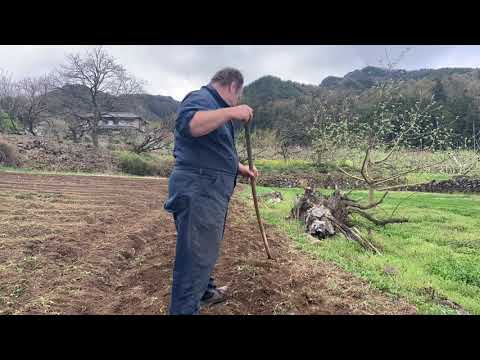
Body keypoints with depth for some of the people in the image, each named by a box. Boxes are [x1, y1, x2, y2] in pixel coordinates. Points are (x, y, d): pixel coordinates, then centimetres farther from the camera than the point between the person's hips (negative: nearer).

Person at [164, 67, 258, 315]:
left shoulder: (216, 108, 24)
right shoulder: (201, 97, -9)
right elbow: (186, 124, -32)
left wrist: (241, 169, 32)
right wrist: (231, 112, -31)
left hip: (210, 191, 11)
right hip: (197, 191, -11)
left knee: (206, 248, 24)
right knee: (196, 255, -6)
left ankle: (204, 291, 42)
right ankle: (184, 309, 4)